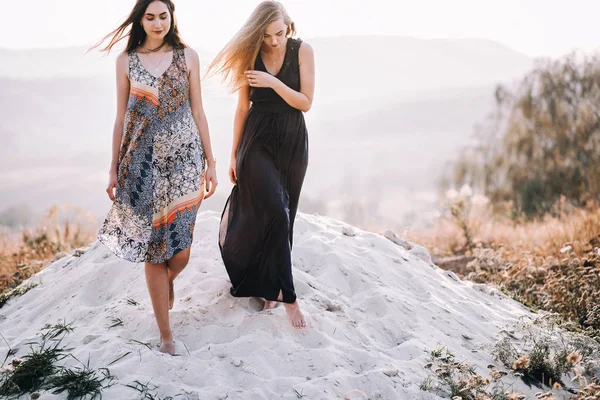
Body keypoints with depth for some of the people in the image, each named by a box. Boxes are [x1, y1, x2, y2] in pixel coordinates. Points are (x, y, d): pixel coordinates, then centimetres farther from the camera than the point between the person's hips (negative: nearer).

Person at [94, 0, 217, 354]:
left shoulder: (187, 57, 4)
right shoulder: (127, 61, 4)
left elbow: (198, 113, 6)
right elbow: (121, 118, 8)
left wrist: (210, 162, 4)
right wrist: (114, 169, 8)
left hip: (184, 159, 0)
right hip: (144, 162, 0)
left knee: (180, 251, -1)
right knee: (154, 249, 1)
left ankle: (169, 280, 38)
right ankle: (166, 334, 12)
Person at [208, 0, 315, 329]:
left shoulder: (302, 51, -4)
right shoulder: (250, 56, -2)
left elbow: (306, 103, -7)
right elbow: (242, 108, 3)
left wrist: (274, 82, -21)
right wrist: (234, 155, 6)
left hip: (293, 141, 1)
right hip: (258, 141, -1)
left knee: (280, 216, 6)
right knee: (275, 213, -15)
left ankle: (265, 287, 22)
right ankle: (287, 296, -12)